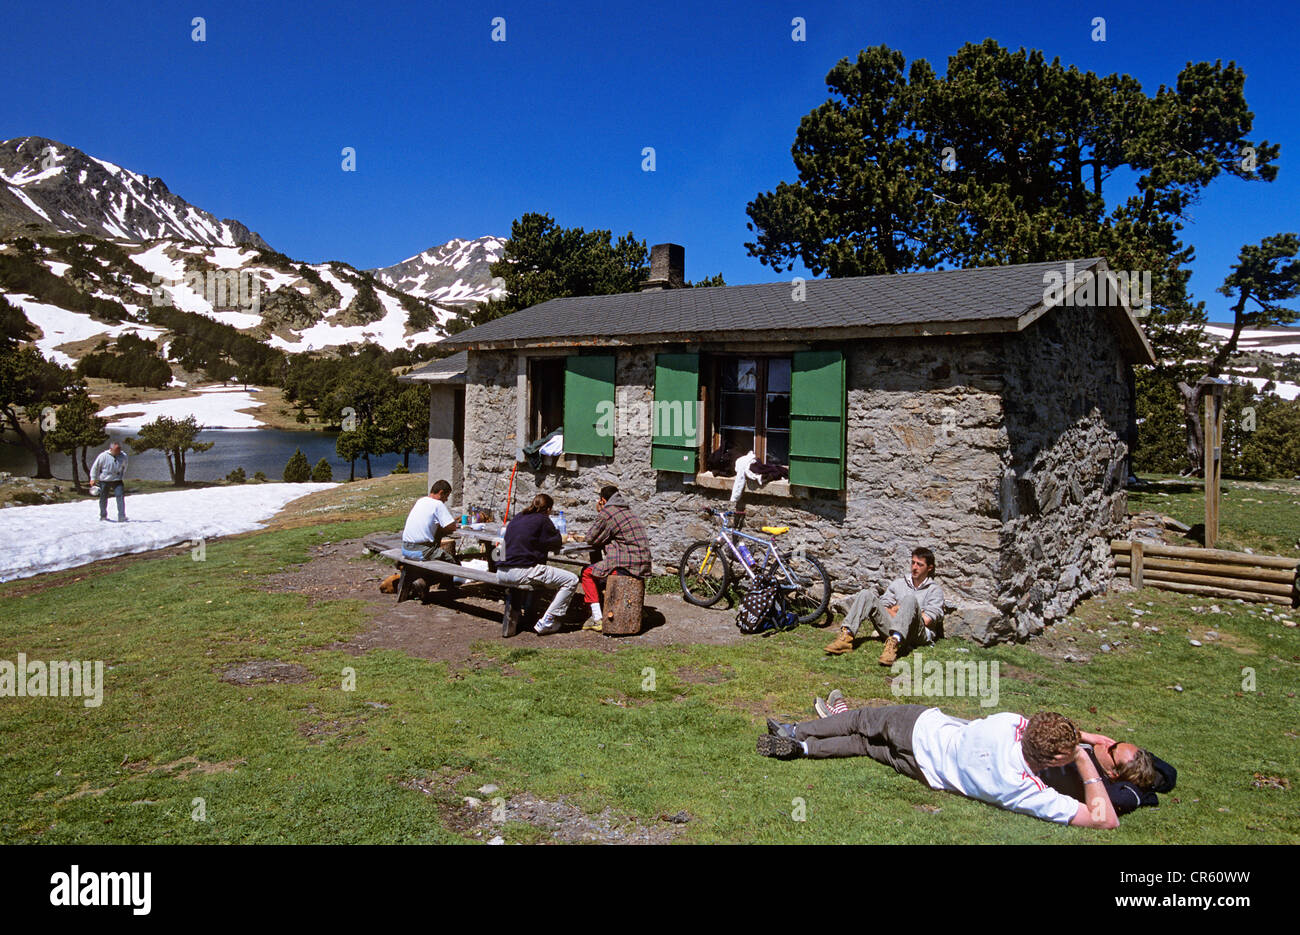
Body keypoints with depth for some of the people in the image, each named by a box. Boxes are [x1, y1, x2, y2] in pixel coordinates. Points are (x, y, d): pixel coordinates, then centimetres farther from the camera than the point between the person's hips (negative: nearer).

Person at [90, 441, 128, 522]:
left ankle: (121, 517, -16)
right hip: (104, 481, -1)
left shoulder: (123, 456, 0)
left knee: (120, 496, -14)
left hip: (117, 480, 1)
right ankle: (103, 517, 27)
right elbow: (95, 467, -1)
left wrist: (123, 478, 19)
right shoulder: (103, 456, -11)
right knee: (103, 499, 10)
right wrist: (93, 478, 0)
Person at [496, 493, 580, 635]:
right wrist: (557, 533, 24)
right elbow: (555, 543, 3)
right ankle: (546, 622, -5)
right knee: (571, 580, -4)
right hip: (521, 572, -9)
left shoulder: (518, 517, 21)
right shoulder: (542, 520, -3)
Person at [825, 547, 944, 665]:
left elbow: (926, 620, -4)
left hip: (918, 635, -4)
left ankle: (893, 643, -53)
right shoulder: (899, 582, 21)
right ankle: (846, 636, -28)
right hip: (891, 630, 4)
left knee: (910, 599, -31)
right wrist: (895, 613, -2)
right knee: (866, 593, -10)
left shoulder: (935, 590, 8)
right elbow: (882, 607, 16)